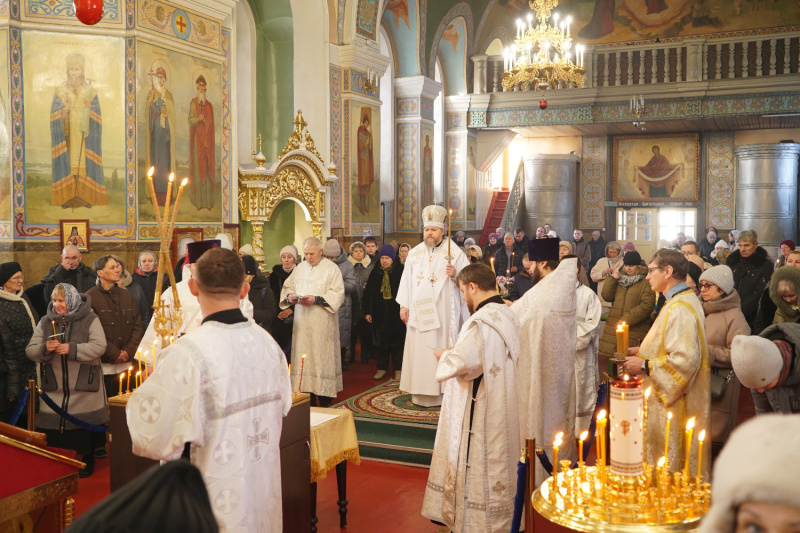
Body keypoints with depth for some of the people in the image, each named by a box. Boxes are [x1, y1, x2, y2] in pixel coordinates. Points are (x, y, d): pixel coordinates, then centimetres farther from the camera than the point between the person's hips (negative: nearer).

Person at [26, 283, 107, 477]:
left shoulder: (90, 319, -3)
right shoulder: (45, 322, 10)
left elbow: (99, 346, -13)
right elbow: (30, 350, 6)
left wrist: (72, 349, -22)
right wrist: (44, 349, -15)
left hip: (83, 388, -3)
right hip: (54, 388, 3)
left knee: (84, 428, 6)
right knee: (53, 430, 2)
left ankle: (86, 462, 22)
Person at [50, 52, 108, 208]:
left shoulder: (90, 91, 6)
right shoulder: (60, 90, 7)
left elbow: (97, 117, 4)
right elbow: (54, 115, 2)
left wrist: (88, 109, -14)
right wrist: (65, 108, -14)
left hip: (84, 135, 0)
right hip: (66, 134, 0)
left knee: (84, 163, -2)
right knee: (67, 162, -3)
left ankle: (86, 197, 3)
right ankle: (67, 197, 1)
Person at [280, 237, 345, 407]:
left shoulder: (331, 269, -3)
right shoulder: (299, 268, 14)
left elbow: (338, 295, -9)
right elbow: (287, 286, 19)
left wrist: (316, 299, -19)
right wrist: (290, 296, -3)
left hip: (322, 324, -5)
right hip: (302, 322, 5)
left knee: (321, 356, -3)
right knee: (302, 356, 3)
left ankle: (324, 398, 4)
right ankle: (307, 393, 10)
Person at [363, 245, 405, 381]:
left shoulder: (400, 271, -3)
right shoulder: (375, 272, 6)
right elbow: (368, 293, 8)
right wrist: (367, 312, 3)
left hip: (396, 312, -3)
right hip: (379, 313, 3)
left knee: (397, 340, 4)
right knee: (380, 340, 7)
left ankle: (398, 369, 14)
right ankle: (382, 368, 18)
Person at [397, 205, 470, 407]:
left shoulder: (455, 253, 1)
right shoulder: (415, 253, 10)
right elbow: (407, 280, 9)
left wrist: (455, 274, -21)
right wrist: (404, 305, 3)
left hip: (444, 312, -3)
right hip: (419, 312, 3)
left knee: (441, 349, -2)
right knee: (418, 349, 4)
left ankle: (443, 391, 5)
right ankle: (420, 392, 11)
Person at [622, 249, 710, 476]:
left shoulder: (680, 309, -22)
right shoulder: (681, 301, 12)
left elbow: (685, 360, -30)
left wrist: (644, 365, -19)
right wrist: (643, 351, 12)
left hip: (677, 408, -11)